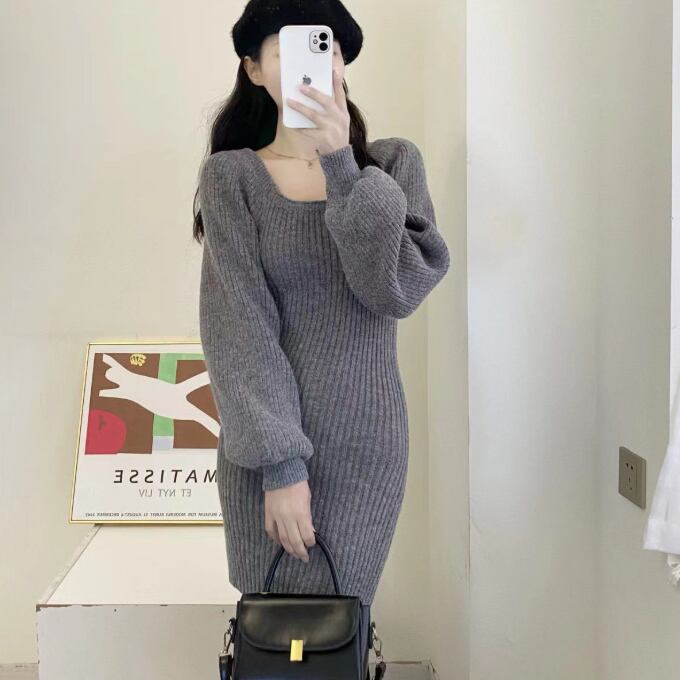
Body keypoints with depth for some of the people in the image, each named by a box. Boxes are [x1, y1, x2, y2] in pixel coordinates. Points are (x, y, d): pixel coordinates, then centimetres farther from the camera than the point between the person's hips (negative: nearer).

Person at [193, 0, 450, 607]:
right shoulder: (231, 176, -3)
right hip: (263, 447, 0)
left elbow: (399, 289, -12)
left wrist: (343, 169, -20)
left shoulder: (393, 163, 3)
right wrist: (280, 463, -17)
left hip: (367, 445, 1)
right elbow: (238, 325, -10)